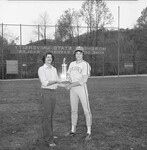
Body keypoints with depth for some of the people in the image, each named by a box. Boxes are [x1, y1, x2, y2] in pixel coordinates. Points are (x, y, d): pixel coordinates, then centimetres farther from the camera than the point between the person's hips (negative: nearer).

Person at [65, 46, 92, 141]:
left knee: (86, 111, -4)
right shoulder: (72, 64, 12)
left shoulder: (85, 65, -10)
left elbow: (84, 80, -18)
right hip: (73, 89, 6)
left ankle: (89, 132, 4)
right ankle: (73, 131, 24)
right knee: (74, 110, 12)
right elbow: (68, 76, 15)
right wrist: (69, 84, -8)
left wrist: (71, 85, -18)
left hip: (82, 88, -6)